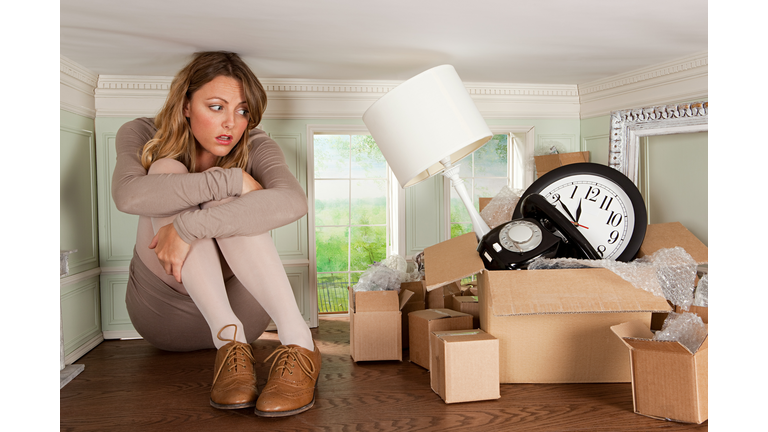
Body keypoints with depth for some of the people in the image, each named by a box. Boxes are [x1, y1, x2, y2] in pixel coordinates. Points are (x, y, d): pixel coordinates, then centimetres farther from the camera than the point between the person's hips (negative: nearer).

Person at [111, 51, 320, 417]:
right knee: (168, 171, -21)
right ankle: (228, 340, -35)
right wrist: (232, 180, -32)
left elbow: (292, 202, -33)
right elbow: (128, 195, -30)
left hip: (240, 303, 0)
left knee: (224, 200, -25)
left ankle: (297, 341, -36)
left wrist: (188, 227, -37)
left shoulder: (254, 147, -8)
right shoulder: (142, 136, -4)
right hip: (164, 313, 1)